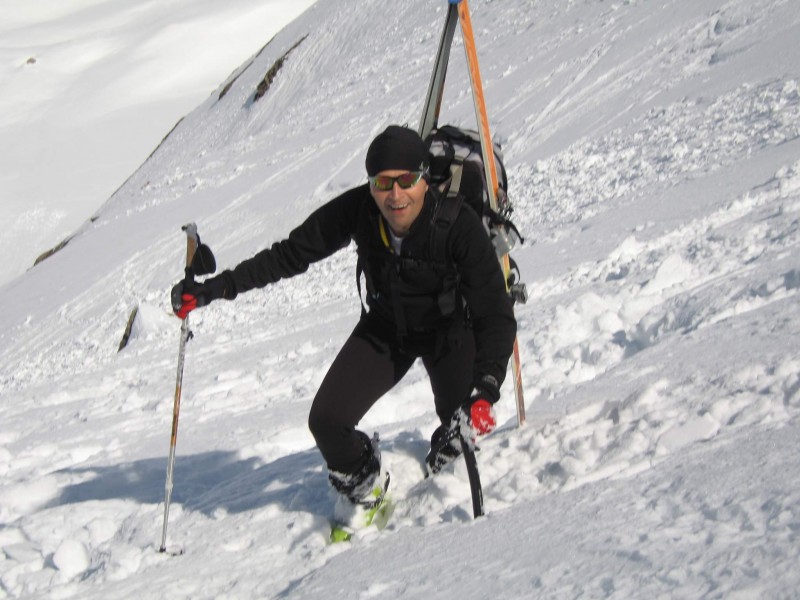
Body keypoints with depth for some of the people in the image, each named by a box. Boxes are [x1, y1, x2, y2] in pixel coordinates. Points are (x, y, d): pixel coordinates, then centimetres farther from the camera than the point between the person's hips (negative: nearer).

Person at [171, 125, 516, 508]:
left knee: (463, 426, -18)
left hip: (449, 328, -2)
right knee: (327, 422, -11)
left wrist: (486, 389, -47)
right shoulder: (356, 211, -25)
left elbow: (496, 315, -32)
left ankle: (440, 469, 21)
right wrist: (212, 289, -17)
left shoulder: (459, 225, -33)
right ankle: (363, 484, 23)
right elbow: (290, 254, -12)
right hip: (385, 327, 2)